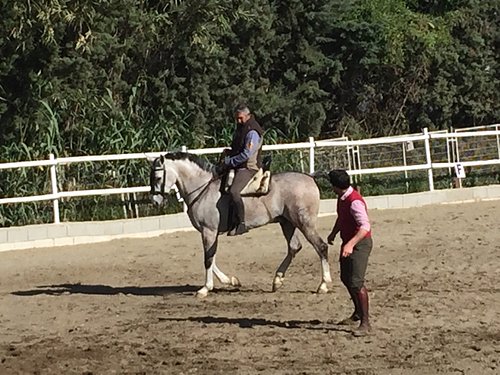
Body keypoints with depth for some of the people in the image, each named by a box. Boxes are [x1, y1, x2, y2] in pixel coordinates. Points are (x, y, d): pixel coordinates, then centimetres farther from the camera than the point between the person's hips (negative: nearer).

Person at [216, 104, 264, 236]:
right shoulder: (240, 127, 14)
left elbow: (246, 155, -23)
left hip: (248, 167, -11)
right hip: (237, 165, 11)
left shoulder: (253, 132, -17)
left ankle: (241, 224, -30)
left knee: (233, 191, -30)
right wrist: (228, 157, 10)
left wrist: (229, 162, -18)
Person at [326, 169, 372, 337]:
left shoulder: (354, 202, -26)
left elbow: (365, 226, -37)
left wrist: (350, 244, -47)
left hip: (360, 243, -10)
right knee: (345, 278, 21)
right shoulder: (342, 198, 4)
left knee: (356, 282, -16)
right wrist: (333, 233, 15)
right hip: (348, 243, 10)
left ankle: (365, 322, -11)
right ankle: (358, 314, 39)